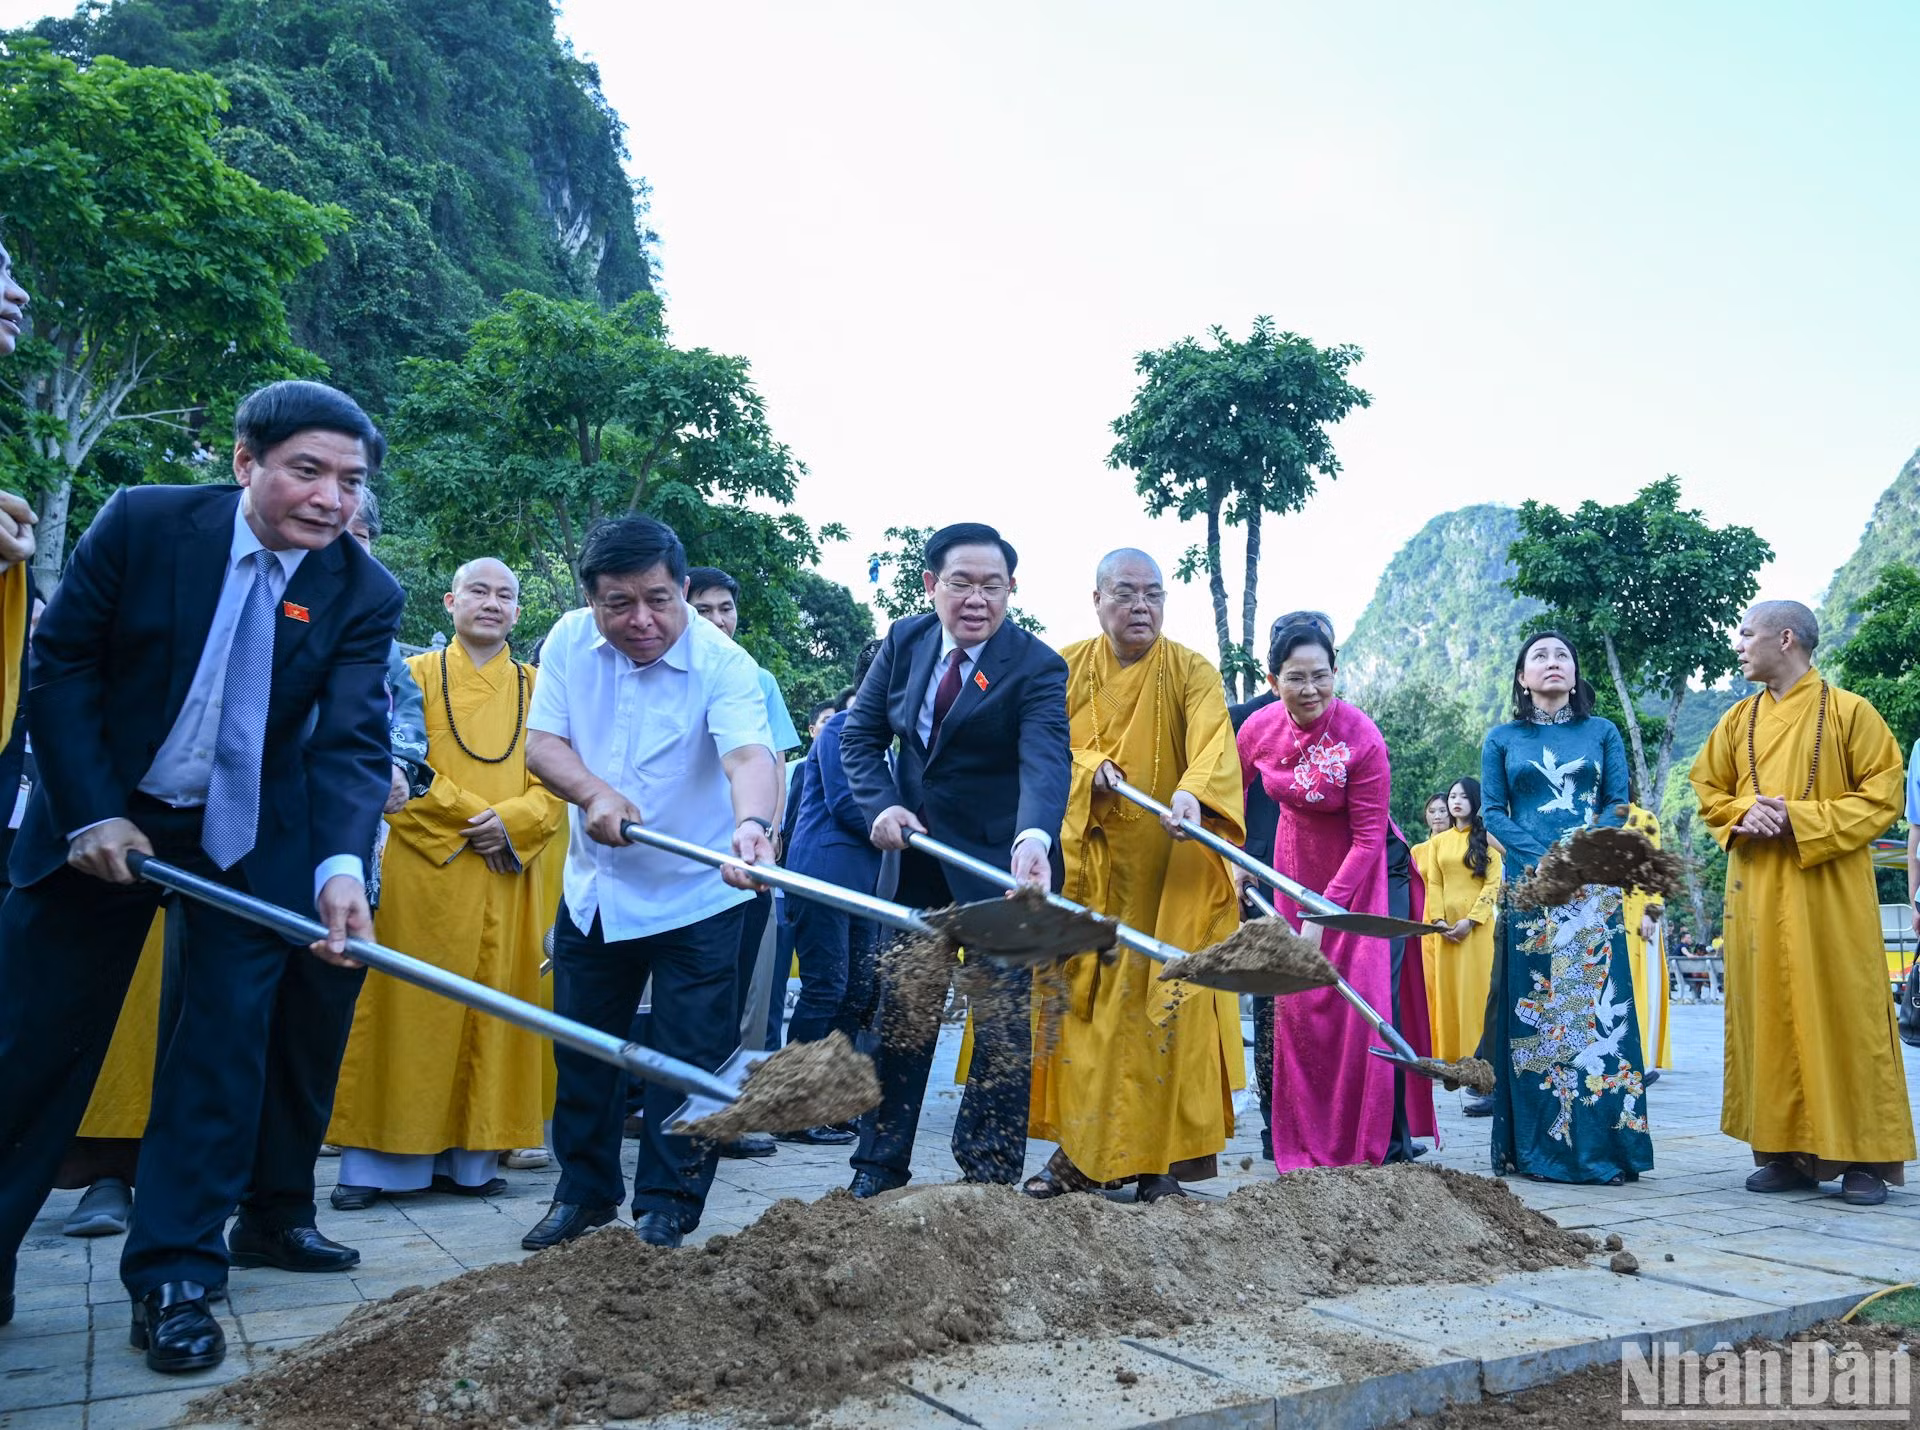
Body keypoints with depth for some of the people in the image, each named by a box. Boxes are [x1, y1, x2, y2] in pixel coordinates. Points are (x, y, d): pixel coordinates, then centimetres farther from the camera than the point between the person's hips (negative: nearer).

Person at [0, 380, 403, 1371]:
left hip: (252, 838, 1)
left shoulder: (365, 595, -12)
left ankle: (175, 1272, 9)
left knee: (230, 1040, -1)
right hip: (105, 818, 0)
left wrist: (341, 864, -36)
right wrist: (92, 812, -14)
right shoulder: (142, 522, -13)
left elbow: (353, 742, -20)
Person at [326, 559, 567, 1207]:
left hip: (509, 879, 2)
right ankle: (375, 1161, 6)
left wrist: (511, 822, -12)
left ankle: (467, 1156, 10)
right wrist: (473, 816, -12)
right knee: (411, 1007, -2)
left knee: (492, 1009, 2)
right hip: (423, 869, -2)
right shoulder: (415, 675, 7)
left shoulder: (538, 689, 13)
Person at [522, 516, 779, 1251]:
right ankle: (584, 1192, 34)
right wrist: (594, 792, -27)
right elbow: (542, 742, -7)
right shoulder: (569, 641, -6)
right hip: (594, 888, 5)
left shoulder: (723, 663, -20)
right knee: (582, 1052, 16)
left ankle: (667, 1209, 20)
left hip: (697, 896, -4)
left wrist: (752, 823, -57)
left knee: (688, 1063, 2)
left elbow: (749, 753, -36)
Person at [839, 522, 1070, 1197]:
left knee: (1003, 1020, 0)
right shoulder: (905, 640, -2)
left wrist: (1033, 838, -51)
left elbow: (1046, 759, -32)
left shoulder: (1036, 666, -17)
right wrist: (881, 805, -12)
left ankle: (989, 1174, 13)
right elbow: (859, 733, 5)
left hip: (1000, 859, -4)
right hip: (913, 848, 5)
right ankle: (879, 1167, 22)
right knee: (901, 1008, 11)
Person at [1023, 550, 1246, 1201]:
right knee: (1078, 999, 2)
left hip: (1169, 871, -2)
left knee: (1164, 1004, -5)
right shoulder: (1065, 668, 7)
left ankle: (1161, 1156, 3)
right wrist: (1087, 769, -18)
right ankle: (1080, 1150, 11)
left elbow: (1214, 741, -20)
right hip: (1086, 867, 2)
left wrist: (1192, 791, -41)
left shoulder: (1192, 672, -2)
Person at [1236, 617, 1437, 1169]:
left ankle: (1388, 1141, 4)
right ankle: (1311, 1143, 17)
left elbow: (1369, 838, -22)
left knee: (1371, 1001, -10)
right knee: (1298, 1004, 5)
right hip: (1297, 873, 4)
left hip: (1364, 874, -4)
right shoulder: (1259, 729, -12)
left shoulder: (1363, 740, -25)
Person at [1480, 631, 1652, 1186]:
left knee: (1597, 1005, -4)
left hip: (1593, 887, 0)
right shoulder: (1503, 739, 11)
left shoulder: (1602, 732, 12)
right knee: (1531, 1009, -1)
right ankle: (1533, 1147, 4)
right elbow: (1493, 812, 4)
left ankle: (1603, 1143, 0)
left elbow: (1619, 805, 5)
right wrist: (1544, 859, -11)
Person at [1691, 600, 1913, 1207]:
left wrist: (1802, 818, -16)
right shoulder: (1738, 720, 11)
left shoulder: (1849, 712, -2)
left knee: (1842, 1013, -2)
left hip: (1831, 889, -4)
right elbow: (1709, 789, 17)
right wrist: (1743, 814, -5)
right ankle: (1785, 1150, 11)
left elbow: (1883, 794, -5)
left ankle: (1862, 1157, 7)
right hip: (1757, 892, 4)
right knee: (1767, 1015, 4)